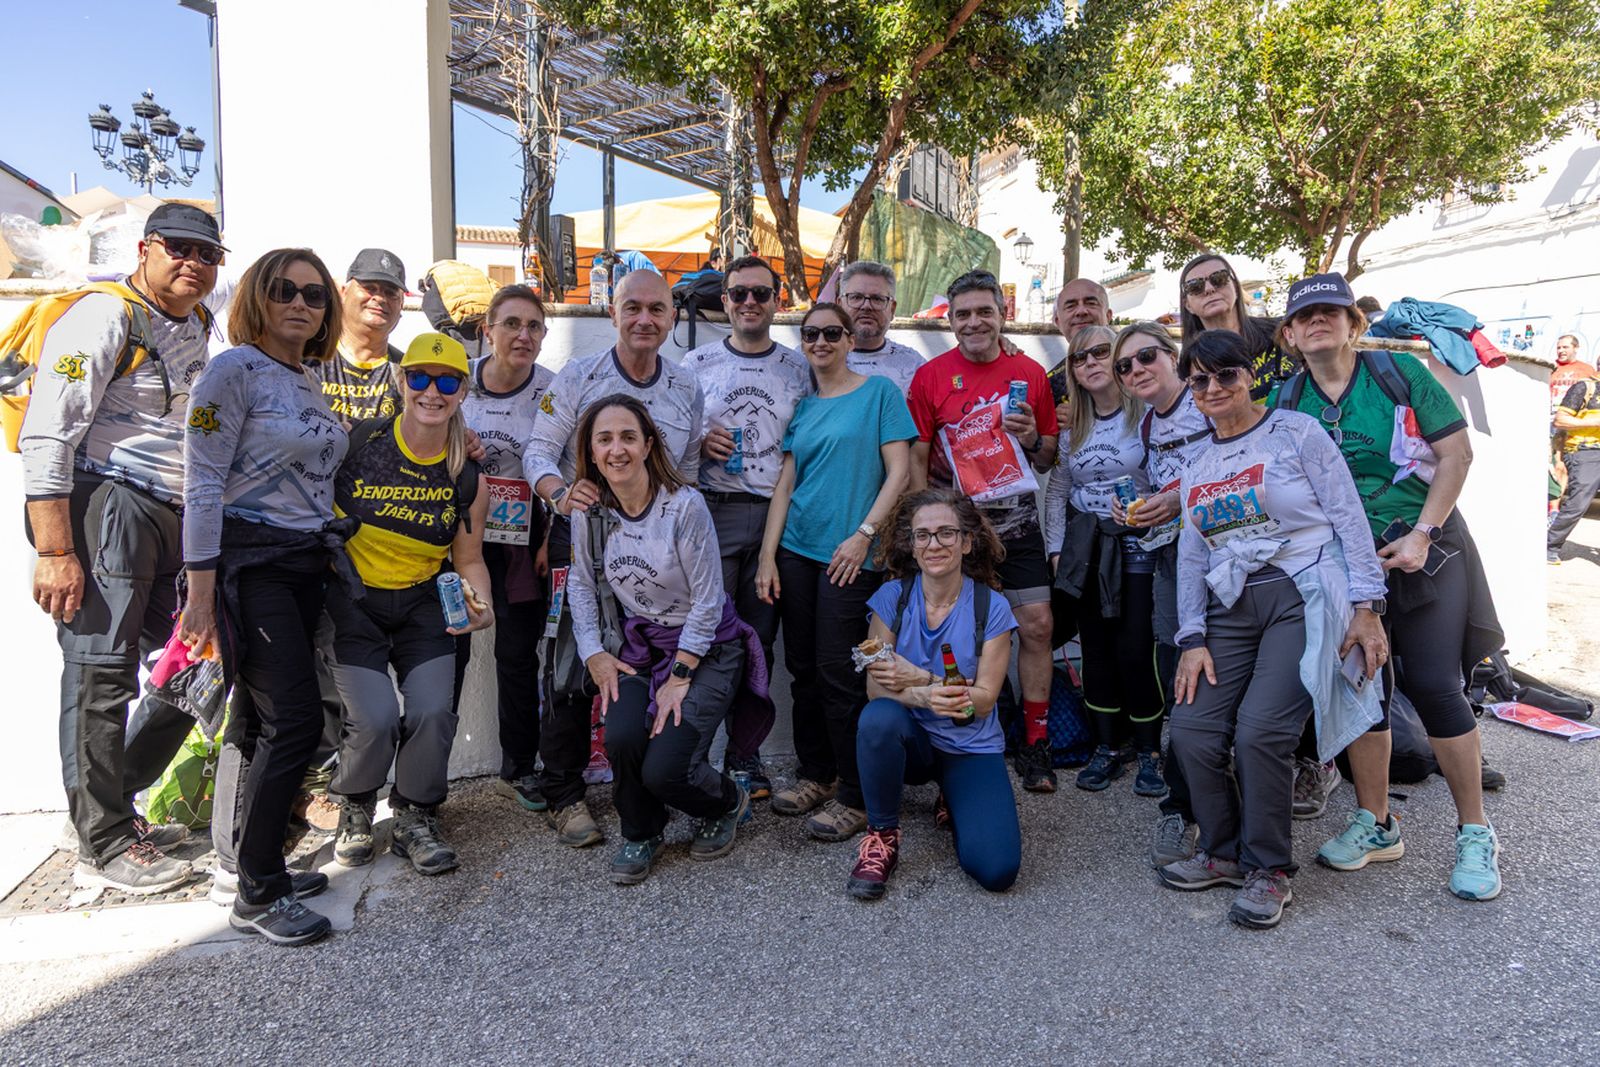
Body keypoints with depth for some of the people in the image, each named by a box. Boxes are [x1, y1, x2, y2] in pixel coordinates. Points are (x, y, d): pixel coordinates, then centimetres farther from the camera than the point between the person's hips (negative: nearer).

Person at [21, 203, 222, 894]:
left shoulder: (197, 327, 16)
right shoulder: (104, 318, -10)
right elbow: (46, 437, -16)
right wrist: (54, 552, -21)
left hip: (174, 519, 9)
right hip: (106, 507, -9)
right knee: (102, 677, -3)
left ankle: (111, 805, 28)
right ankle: (103, 849, 10)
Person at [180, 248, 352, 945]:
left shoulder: (309, 384, 15)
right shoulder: (234, 370, -8)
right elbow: (203, 484, -13)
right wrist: (200, 593, -17)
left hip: (304, 566, 7)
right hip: (250, 564, -7)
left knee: (266, 723, 11)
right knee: (295, 718, -11)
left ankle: (261, 866, 21)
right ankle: (258, 896, 0)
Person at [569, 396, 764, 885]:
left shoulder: (684, 505, -20)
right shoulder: (590, 510, -5)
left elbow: (707, 600, -16)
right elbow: (582, 585, 7)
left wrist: (679, 677, -15)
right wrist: (593, 653, -3)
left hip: (708, 647, -4)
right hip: (642, 645, 4)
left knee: (664, 770, -18)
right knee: (621, 738, -23)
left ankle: (727, 802, 20)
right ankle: (641, 833, 10)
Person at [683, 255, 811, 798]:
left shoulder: (798, 368, 11)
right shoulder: (697, 363, 8)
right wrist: (699, 443, -9)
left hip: (776, 514, 1)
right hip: (712, 511, -1)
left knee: (759, 640, 6)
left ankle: (745, 753, 18)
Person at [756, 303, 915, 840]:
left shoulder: (879, 392, 0)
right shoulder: (801, 407, 14)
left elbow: (898, 473, -6)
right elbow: (785, 483, 10)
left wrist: (863, 534, -14)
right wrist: (768, 555, 3)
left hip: (849, 554, -5)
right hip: (797, 548, 5)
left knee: (838, 671, -5)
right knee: (803, 667, 10)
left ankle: (855, 797, 7)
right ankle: (816, 773, 27)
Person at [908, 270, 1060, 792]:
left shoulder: (1030, 373, 5)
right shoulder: (930, 375, 0)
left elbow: (1048, 460, 11)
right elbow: (917, 458, 0)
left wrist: (1032, 440, -11)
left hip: (1015, 520, 2)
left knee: (1036, 626, -1)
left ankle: (1035, 744, 13)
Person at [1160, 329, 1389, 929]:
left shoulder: (1297, 433, 0)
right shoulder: (1196, 469, 16)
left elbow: (1349, 518, -3)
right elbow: (1191, 558, 15)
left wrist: (1366, 608, -9)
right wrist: (1192, 640, 7)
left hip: (1305, 598, -5)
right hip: (1232, 609, 5)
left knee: (1260, 730, -19)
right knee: (1193, 731, -8)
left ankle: (1270, 869, 3)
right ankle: (1225, 853, 15)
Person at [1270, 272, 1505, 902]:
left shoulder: (1400, 372, -5)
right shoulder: (1286, 402, 2)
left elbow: (1457, 453, -5)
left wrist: (1422, 534, -13)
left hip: (1425, 549, -2)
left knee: (1434, 686, -8)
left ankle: (1474, 834, 9)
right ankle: (1375, 825, 19)